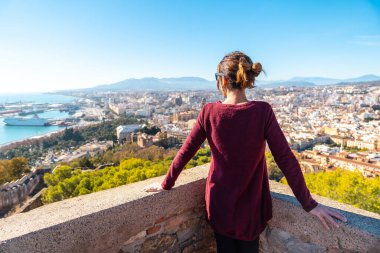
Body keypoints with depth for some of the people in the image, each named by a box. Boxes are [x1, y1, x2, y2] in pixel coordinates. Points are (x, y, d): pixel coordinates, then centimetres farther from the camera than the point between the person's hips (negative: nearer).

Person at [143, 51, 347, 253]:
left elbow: (185, 152, -9)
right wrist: (309, 204, -7)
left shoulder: (209, 111, -15)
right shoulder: (263, 111, -18)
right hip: (250, 204, 0)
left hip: (219, 202, 1)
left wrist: (166, 184, 5)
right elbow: (286, 159, -17)